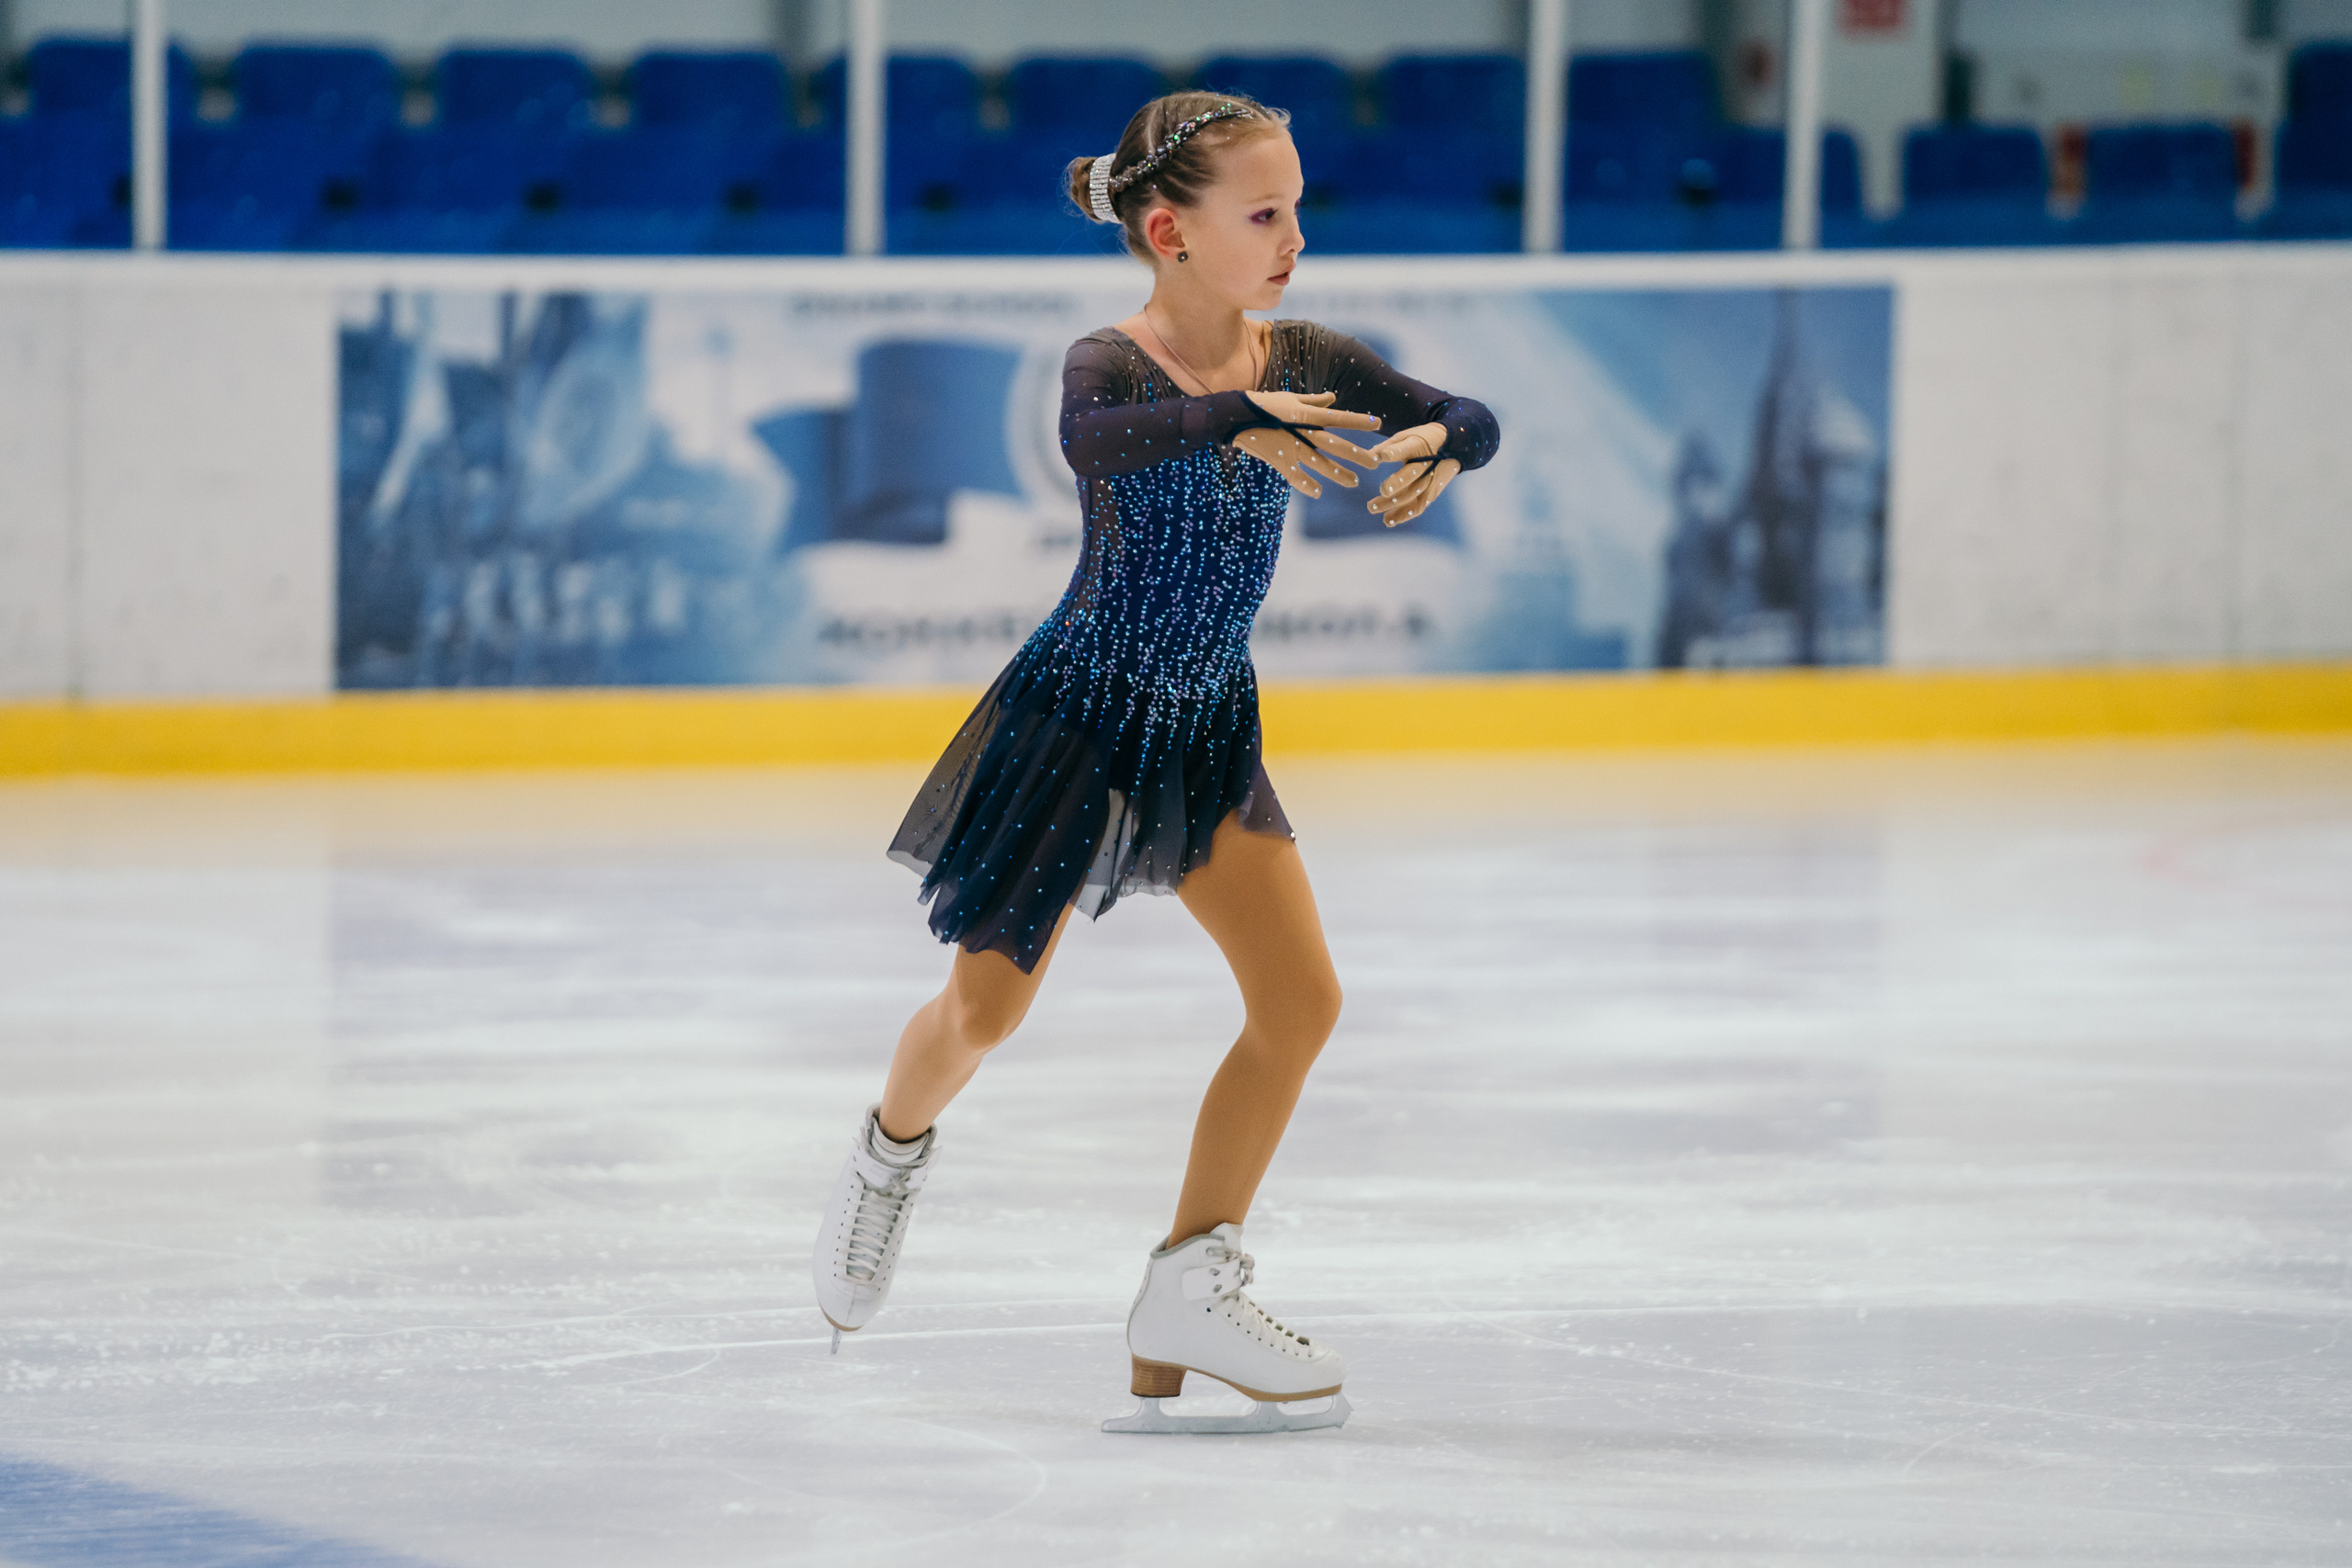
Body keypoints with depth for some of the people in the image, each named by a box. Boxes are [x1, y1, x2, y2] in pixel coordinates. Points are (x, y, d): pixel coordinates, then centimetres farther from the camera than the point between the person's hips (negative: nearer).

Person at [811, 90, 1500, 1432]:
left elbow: (1473, 420, -7)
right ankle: (894, 1153, 38)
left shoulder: (1302, 363, -6)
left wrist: (1437, 442, -31)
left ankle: (1191, 1289, -2)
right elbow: (1092, 439, -44)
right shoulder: (1113, 364, -21)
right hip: (1076, 717, -5)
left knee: (1302, 994, -9)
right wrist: (1236, 419, -60)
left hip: (1211, 729, 5)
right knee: (989, 1004, 3)